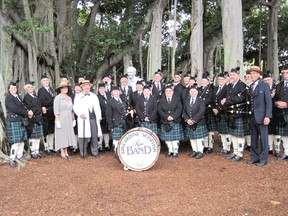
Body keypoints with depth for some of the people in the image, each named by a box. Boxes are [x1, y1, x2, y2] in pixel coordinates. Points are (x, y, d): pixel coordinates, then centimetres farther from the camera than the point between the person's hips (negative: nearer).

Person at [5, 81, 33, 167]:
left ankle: (19, 156, 26)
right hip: (13, 122, -8)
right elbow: (15, 109, -18)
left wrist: (28, 113, -6)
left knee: (22, 140, 12)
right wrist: (27, 113, -15)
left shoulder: (18, 96, 16)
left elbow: (23, 107, 15)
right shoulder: (8, 98, -8)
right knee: (16, 142, -9)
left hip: (21, 121, 8)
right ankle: (12, 159, 1)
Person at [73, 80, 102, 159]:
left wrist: (99, 117, 5)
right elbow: (75, 107, 1)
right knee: (83, 136, -2)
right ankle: (83, 153, 9)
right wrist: (80, 114, -16)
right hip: (84, 119, -3)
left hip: (93, 119, 3)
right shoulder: (78, 96, 7)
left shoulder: (94, 96, 16)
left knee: (94, 136, 4)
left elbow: (97, 107, 13)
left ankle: (95, 152, 16)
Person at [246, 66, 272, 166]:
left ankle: (263, 159, 12)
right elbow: (251, 101, 10)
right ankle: (254, 157, 23)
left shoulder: (264, 85, -4)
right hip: (252, 116, 6)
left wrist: (267, 116, -16)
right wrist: (249, 114, 1)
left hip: (261, 116, -5)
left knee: (263, 138, 2)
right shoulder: (251, 86, 12)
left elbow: (269, 102, -9)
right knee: (254, 138, 12)